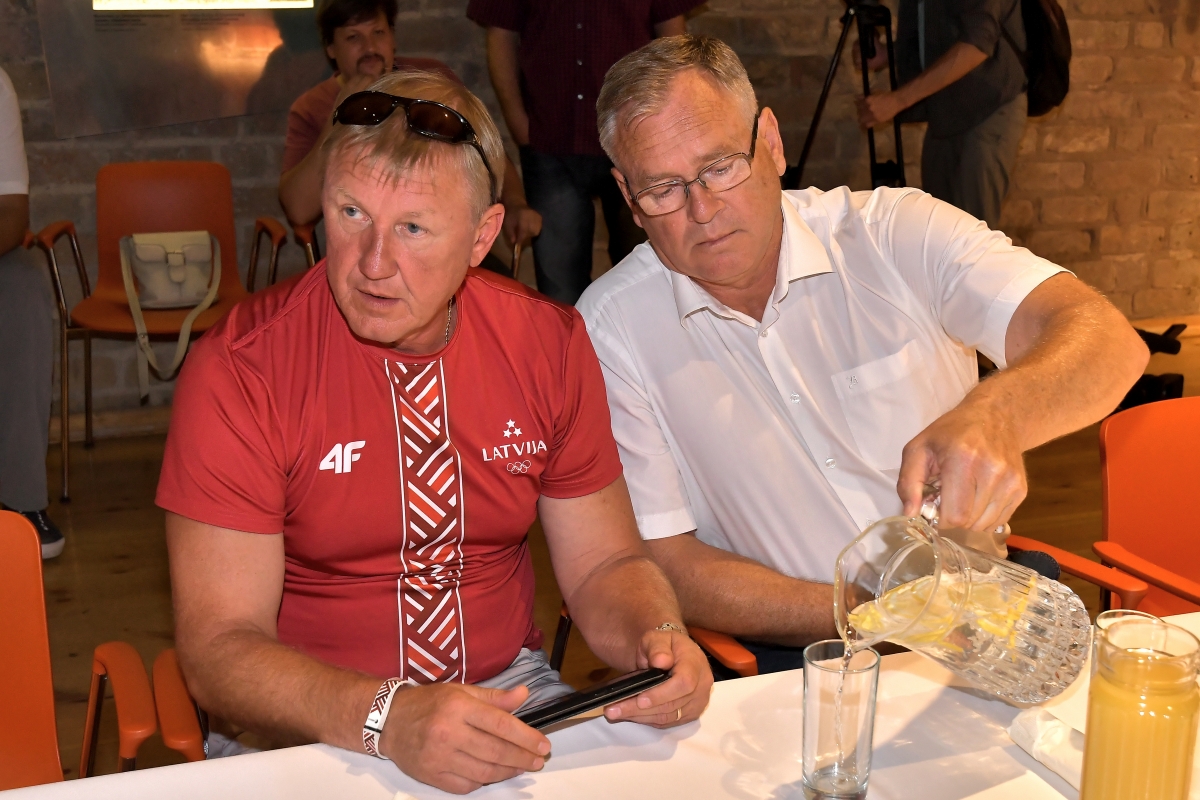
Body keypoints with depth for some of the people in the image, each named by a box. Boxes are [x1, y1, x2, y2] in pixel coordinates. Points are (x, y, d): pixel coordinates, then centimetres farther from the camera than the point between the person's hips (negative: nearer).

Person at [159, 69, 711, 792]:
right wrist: (389, 715, -32)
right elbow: (219, 648, -15)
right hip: (311, 728, -2)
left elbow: (603, 564, 4)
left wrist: (658, 641, -18)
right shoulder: (235, 373, -14)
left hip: (508, 695, 3)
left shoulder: (550, 343, -4)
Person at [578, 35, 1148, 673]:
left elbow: (1108, 344, -17)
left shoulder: (895, 233, -5)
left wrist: (994, 416, -40)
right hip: (789, 658, -1)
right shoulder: (611, 327, -6)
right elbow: (668, 563, -6)